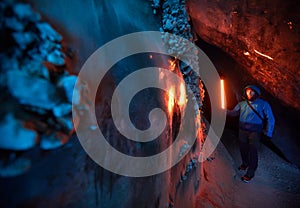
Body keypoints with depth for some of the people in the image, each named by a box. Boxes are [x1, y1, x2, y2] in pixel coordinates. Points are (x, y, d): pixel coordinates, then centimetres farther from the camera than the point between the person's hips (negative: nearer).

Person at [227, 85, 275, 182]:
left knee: (252, 151, -1)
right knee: (243, 149, 14)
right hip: (242, 130, 4)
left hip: (254, 132, -4)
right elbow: (233, 112, 8)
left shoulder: (263, 104, 0)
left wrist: (268, 133, -6)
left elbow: (270, 119, 0)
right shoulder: (242, 104, 12)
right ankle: (245, 164, 40)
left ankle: (250, 173, 12)